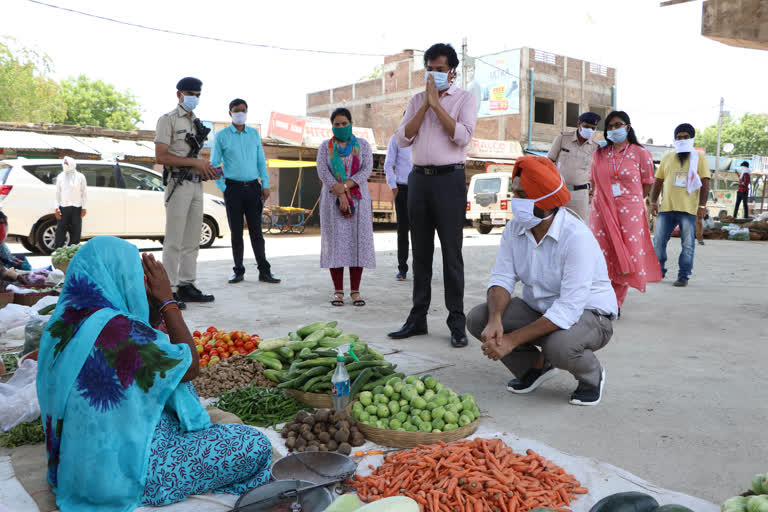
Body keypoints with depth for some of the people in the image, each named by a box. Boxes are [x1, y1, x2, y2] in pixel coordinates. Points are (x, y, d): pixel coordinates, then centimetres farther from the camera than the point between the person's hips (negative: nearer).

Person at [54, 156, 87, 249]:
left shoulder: (80, 177, 5)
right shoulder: (60, 177, 10)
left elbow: (84, 193, 5)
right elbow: (58, 193, 10)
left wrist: (83, 208, -1)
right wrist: (57, 207, 2)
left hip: (76, 208, -1)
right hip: (63, 207, 1)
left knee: (75, 232, 1)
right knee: (60, 231, -2)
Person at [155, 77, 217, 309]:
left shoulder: (196, 122, 20)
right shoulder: (168, 120, -3)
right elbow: (161, 157, -13)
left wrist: (206, 169, 6)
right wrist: (195, 162, -16)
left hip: (196, 184, 8)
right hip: (178, 184, -8)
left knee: (192, 240, 10)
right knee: (174, 240, -7)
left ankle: (186, 285, 17)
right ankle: (169, 289, -3)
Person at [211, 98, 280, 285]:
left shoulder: (254, 134, 11)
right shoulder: (221, 136, 2)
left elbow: (261, 161, 13)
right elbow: (214, 164, 3)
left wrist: (265, 185, 5)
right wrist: (223, 188, -3)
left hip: (253, 187, 2)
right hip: (233, 187, -2)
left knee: (256, 231, 2)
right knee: (236, 232, 2)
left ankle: (264, 271, 5)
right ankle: (238, 271, 11)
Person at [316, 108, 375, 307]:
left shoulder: (362, 145, 7)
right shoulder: (325, 147, 7)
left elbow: (367, 170, -5)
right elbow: (323, 172, -6)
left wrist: (345, 186, -18)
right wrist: (340, 196, -17)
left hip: (358, 200, 0)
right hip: (333, 200, 0)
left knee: (357, 242, -2)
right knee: (335, 243, -3)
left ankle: (355, 291, 3)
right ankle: (338, 291, 3)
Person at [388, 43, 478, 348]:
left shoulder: (463, 99, 4)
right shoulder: (416, 100, 15)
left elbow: (462, 136, -13)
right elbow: (402, 139, 3)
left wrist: (436, 104, -10)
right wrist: (425, 105, -3)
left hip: (449, 178, -4)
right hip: (419, 177, 4)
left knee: (451, 252, -4)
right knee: (420, 252, 9)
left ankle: (457, 322, 2)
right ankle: (417, 318, 16)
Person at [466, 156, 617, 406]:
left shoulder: (576, 237, -28)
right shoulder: (514, 229, -7)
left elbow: (569, 308, -32)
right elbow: (501, 279, -7)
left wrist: (512, 340, -33)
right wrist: (495, 320, -30)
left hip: (587, 314, -6)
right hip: (537, 309, 6)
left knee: (559, 346, -39)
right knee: (477, 318, -14)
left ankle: (592, 376, 1)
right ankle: (536, 366, 11)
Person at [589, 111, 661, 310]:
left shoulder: (640, 153, 3)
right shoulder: (599, 154, 12)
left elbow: (647, 184, 6)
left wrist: (627, 202, 3)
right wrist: (604, 202, 10)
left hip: (629, 213, -2)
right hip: (602, 213, 2)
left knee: (626, 258, -2)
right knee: (602, 256, -1)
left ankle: (616, 304, 8)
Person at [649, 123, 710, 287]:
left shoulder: (699, 158, 7)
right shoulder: (667, 158, 15)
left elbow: (705, 183, 2)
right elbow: (658, 181, 16)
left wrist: (702, 205, -7)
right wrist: (653, 201, 6)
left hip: (688, 209, -3)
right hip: (666, 208, 3)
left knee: (687, 244, 0)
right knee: (658, 241, 2)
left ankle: (683, 276, 8)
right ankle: (659, 272, 15)